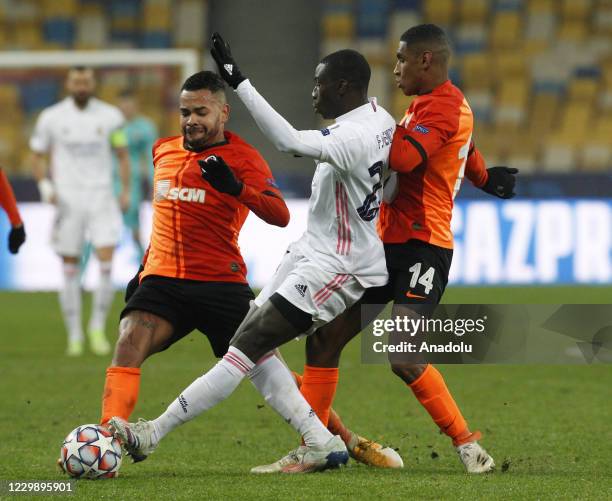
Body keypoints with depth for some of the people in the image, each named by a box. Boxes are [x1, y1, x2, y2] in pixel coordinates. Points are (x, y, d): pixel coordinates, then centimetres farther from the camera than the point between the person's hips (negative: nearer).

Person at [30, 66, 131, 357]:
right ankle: (74, 335, 11)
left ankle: (98, 328, 2)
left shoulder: (109, 117, 3)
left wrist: (126, 189, 2)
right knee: (70, 269, 1)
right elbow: (37, 156, 9)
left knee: (106, 263, -13)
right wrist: (45, 186, -7)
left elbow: (122, 155, 12)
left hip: (101, 197, 0)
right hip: (67, 199, 0)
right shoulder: (52, 118, 0)